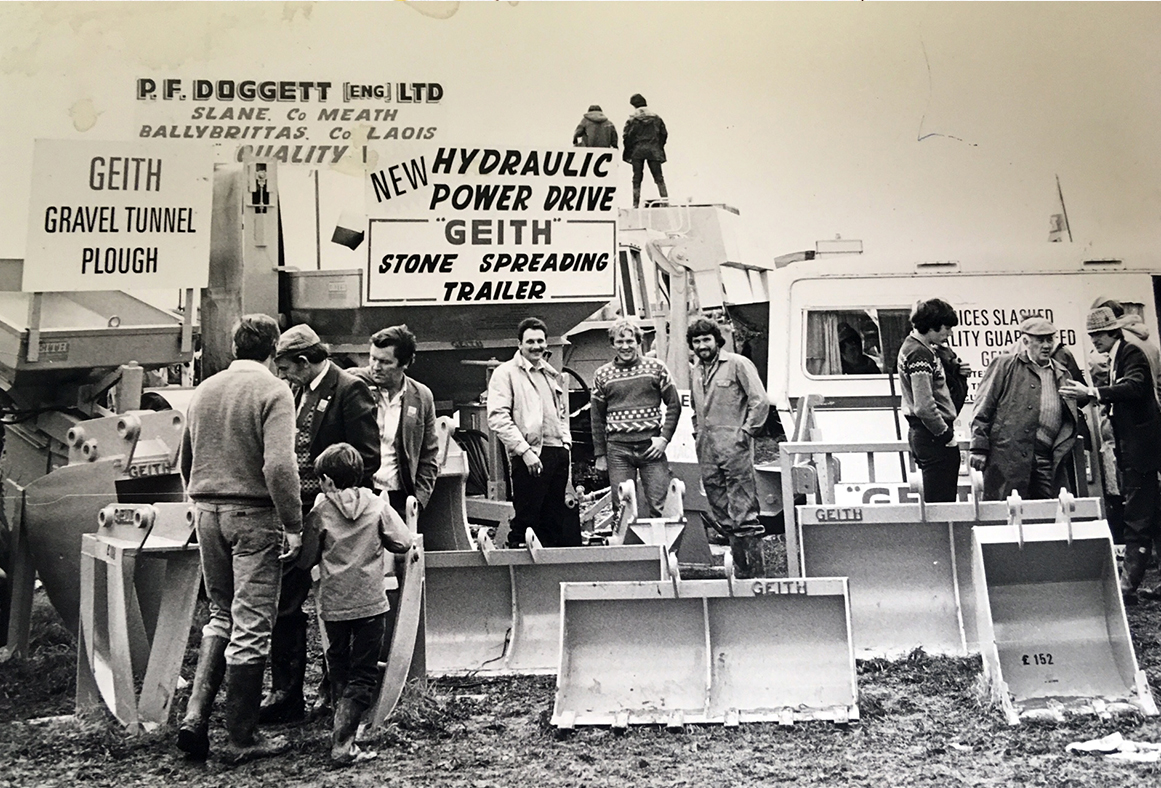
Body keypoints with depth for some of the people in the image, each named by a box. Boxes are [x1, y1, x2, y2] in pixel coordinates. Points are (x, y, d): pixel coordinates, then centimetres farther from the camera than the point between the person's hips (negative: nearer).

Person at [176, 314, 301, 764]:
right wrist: (293, 525, -16)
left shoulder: (204, 390, 11)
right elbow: (279, 465, -21)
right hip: (253, 514, -6)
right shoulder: (272, 392, -10)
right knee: (251, 626, 2)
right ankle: (241, 738, 12)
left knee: (221, 614, 21)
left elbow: (185, 461, 17)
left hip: (207, 511, 6)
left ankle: (196, 714, 11)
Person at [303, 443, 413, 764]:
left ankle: (344, 725, 22)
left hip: (333, 604, 1)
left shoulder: (320, 512, -3)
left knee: (338, 668, 19)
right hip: (370, 602, -1)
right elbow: (403, 543, 0)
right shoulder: (378, 506, -2)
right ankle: (342, 740, -7)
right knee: (363, 674, 2)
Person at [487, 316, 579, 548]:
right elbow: (498, 418, -11)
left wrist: (566, 440, 12)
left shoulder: (554, 375, 20)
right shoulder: (506, 373, -1)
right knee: (527, 520, -4)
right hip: (530, 457, -6)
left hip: (558, 453, 6)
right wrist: (524, 450, -16)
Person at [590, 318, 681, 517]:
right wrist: (600, 454, 9)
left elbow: (674, 405, 7)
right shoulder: (602, 375, 7)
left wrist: (664, 438, -4)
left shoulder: (656, 368, 4)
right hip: (617, 450, 1)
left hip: (651, 446, -1)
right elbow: (597, 418, 12)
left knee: (660, 506, -2)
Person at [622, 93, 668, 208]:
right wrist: (659, 147, 17)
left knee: (637, 178, 3)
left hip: (637, 151, -1)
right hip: (654, 150, 2)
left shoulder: (632, 119, -2)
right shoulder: (656, 117, 7)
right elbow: (664, 133, 9)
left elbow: (626, 136, -5)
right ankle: (665, 198, -5)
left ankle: (636, 203, -2)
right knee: (658, 177, 4)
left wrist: (628, 151, 5)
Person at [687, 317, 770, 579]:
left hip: (734, 449, -7)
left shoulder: (738, 364, -3)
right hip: (707, 454, 7)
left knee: (743, 515, -8)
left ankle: (757, 573, -1)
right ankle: (741, 572, 20)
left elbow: (760, 401, -7)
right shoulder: (695, 372, 17)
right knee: (723, 518, 10)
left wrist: (746, 433, -10)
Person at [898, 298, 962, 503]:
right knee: (942, 501, -7)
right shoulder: (920, 355, -17)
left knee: (933, 501, 14)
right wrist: (946, 434, -13)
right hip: (933, 437, -10)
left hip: (919, 432, 10)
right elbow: (924, 407, -22)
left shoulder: (911, 346, 14)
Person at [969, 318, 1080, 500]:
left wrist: (1060, 450, 3)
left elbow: (1070, 420, 19)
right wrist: (979, 448, -8)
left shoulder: (1062, 375, 20)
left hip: (1047, 460, 5)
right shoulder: (1004, 366, 5)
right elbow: (983, 408, 0)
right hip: (1007, 456, -4)